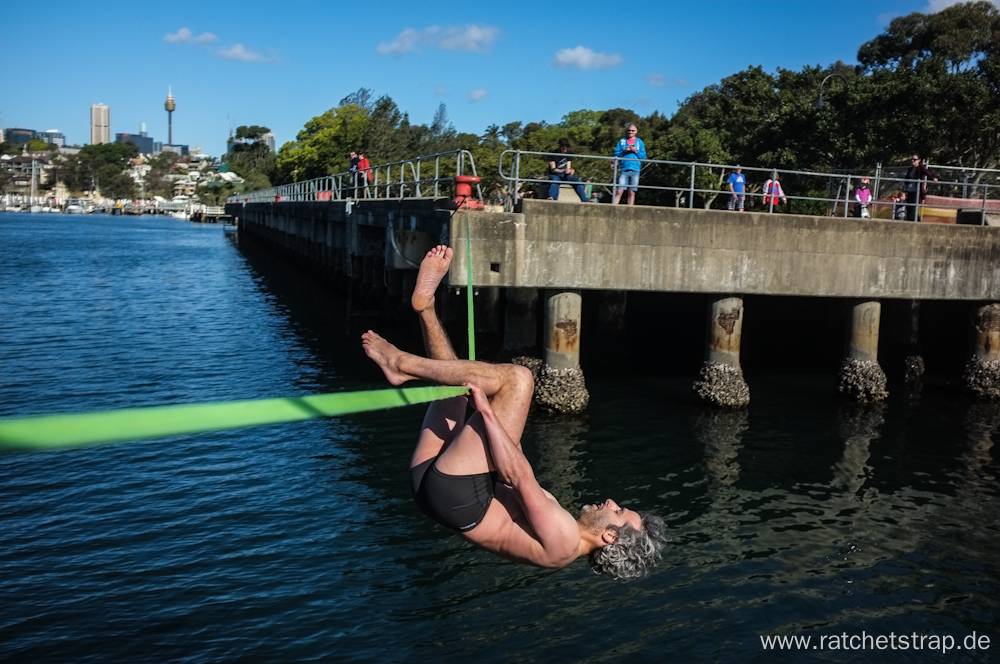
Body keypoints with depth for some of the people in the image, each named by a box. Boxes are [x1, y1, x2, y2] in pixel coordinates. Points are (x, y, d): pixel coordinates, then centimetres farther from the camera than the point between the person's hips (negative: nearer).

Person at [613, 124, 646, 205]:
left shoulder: (639, 142, 14)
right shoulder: (622, 141, 12)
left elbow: (643, 156, 10)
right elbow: (616, 154, 7)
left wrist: (636, 151, -6)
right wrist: (624, 151, -8)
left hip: (635, 170, 1)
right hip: (624, 169, -1)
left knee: (632, 192, 0)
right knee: (619, 191, -11)